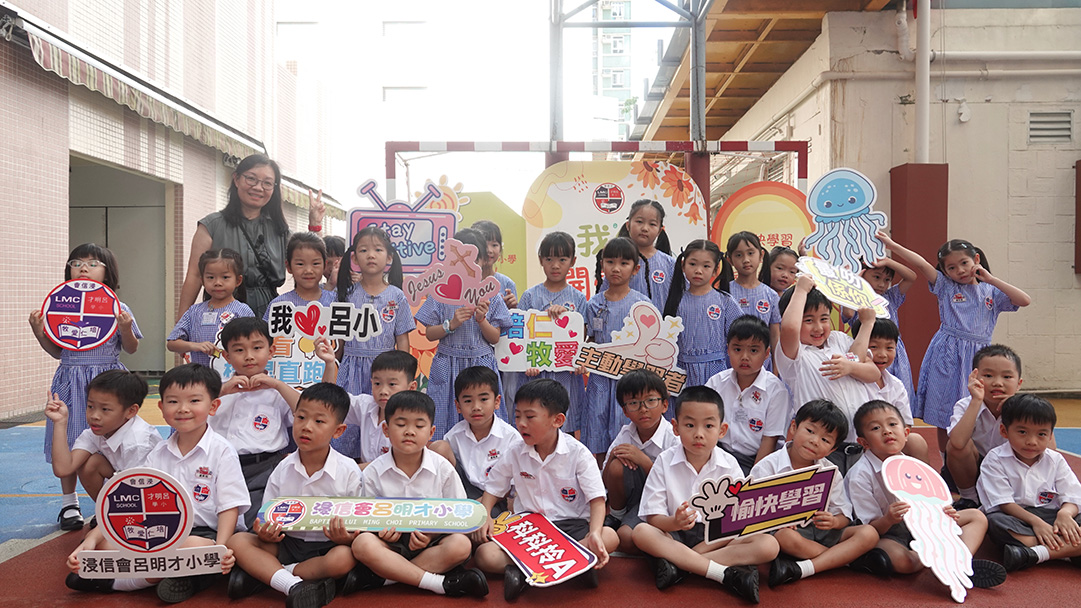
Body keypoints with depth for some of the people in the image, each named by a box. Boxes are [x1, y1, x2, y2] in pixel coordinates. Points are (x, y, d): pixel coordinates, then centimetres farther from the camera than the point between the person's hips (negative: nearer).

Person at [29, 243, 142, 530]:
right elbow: (57, 351, 11)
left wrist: (126, 329, -13)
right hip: (71, 382, 2)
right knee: (67, 444, 7)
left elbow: (131, 348, 6)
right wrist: (39, 332, -4)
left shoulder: (117, 309, 0)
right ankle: (69, 502, 23)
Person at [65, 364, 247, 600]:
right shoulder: (158, 454, 8)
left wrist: (221, 548, -29)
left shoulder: (222, 451, -7)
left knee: (195, 547, -39)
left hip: (206, 533, -5)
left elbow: (229, 507, -12)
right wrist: (92, 540, -12)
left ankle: (114, 581, -20)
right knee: (102, 538, -10)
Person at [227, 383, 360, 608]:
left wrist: (346, 537, -28)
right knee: (237, 541, -16)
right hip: (287, 542, 3)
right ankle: (293, 585, -33)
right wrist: (266, 533, -18)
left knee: (345, 557, -35)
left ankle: (263, 574, -21)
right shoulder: (283, 469, 1)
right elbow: (268, 517, 6)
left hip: (327, 547, -3)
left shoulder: (348, 471, -8)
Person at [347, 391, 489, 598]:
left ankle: (378, 577, -25)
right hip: (392, 541, 0)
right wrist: (382, 529, -19)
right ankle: (440, 583, -29)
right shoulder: (373, 472, -2)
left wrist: (431, 532, -17)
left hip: (432, 542, 1)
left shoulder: (442, 468, -3)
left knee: (461, 544, -30)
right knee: (362, 544, -31)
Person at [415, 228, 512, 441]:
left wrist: (482, 320, -14)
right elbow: (430, 334, 2)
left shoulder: (491, 295, 3)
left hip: (481, 366, 0)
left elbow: (495, 338, 3)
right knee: (445, 420, 2)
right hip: (448, 365, 0)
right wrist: (451, 324, -14)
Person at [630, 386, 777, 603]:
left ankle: (678, 564, -27)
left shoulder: (729, 465, -2)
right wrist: (675, 522, -31)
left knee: (768, 545, -24)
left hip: (719, 538, 1)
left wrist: (701, 550, -21)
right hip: (676, 535, -1)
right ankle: (727, 573, -29)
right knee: (641, 532, -31)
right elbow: (653, 516, -8)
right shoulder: (665, 462, -5)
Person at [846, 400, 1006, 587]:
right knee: (901, 561, -43)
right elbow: (870, 529, -16)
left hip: (917, 527, 8)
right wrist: (888, 520, -38)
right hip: (884, 534, -8)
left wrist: (943, 514, -16)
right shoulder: (860, 476, -17)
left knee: (977, 517, 2)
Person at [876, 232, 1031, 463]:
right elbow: (921, 263, -3)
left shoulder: (992, 293, 11)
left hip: (978, 357, 1)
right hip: (947, 357, -1)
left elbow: (1025, 300, -2)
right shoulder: (946, 287, 6)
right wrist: (891, 245, -12)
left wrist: (991, 279, -2)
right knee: (945, 419, 4)